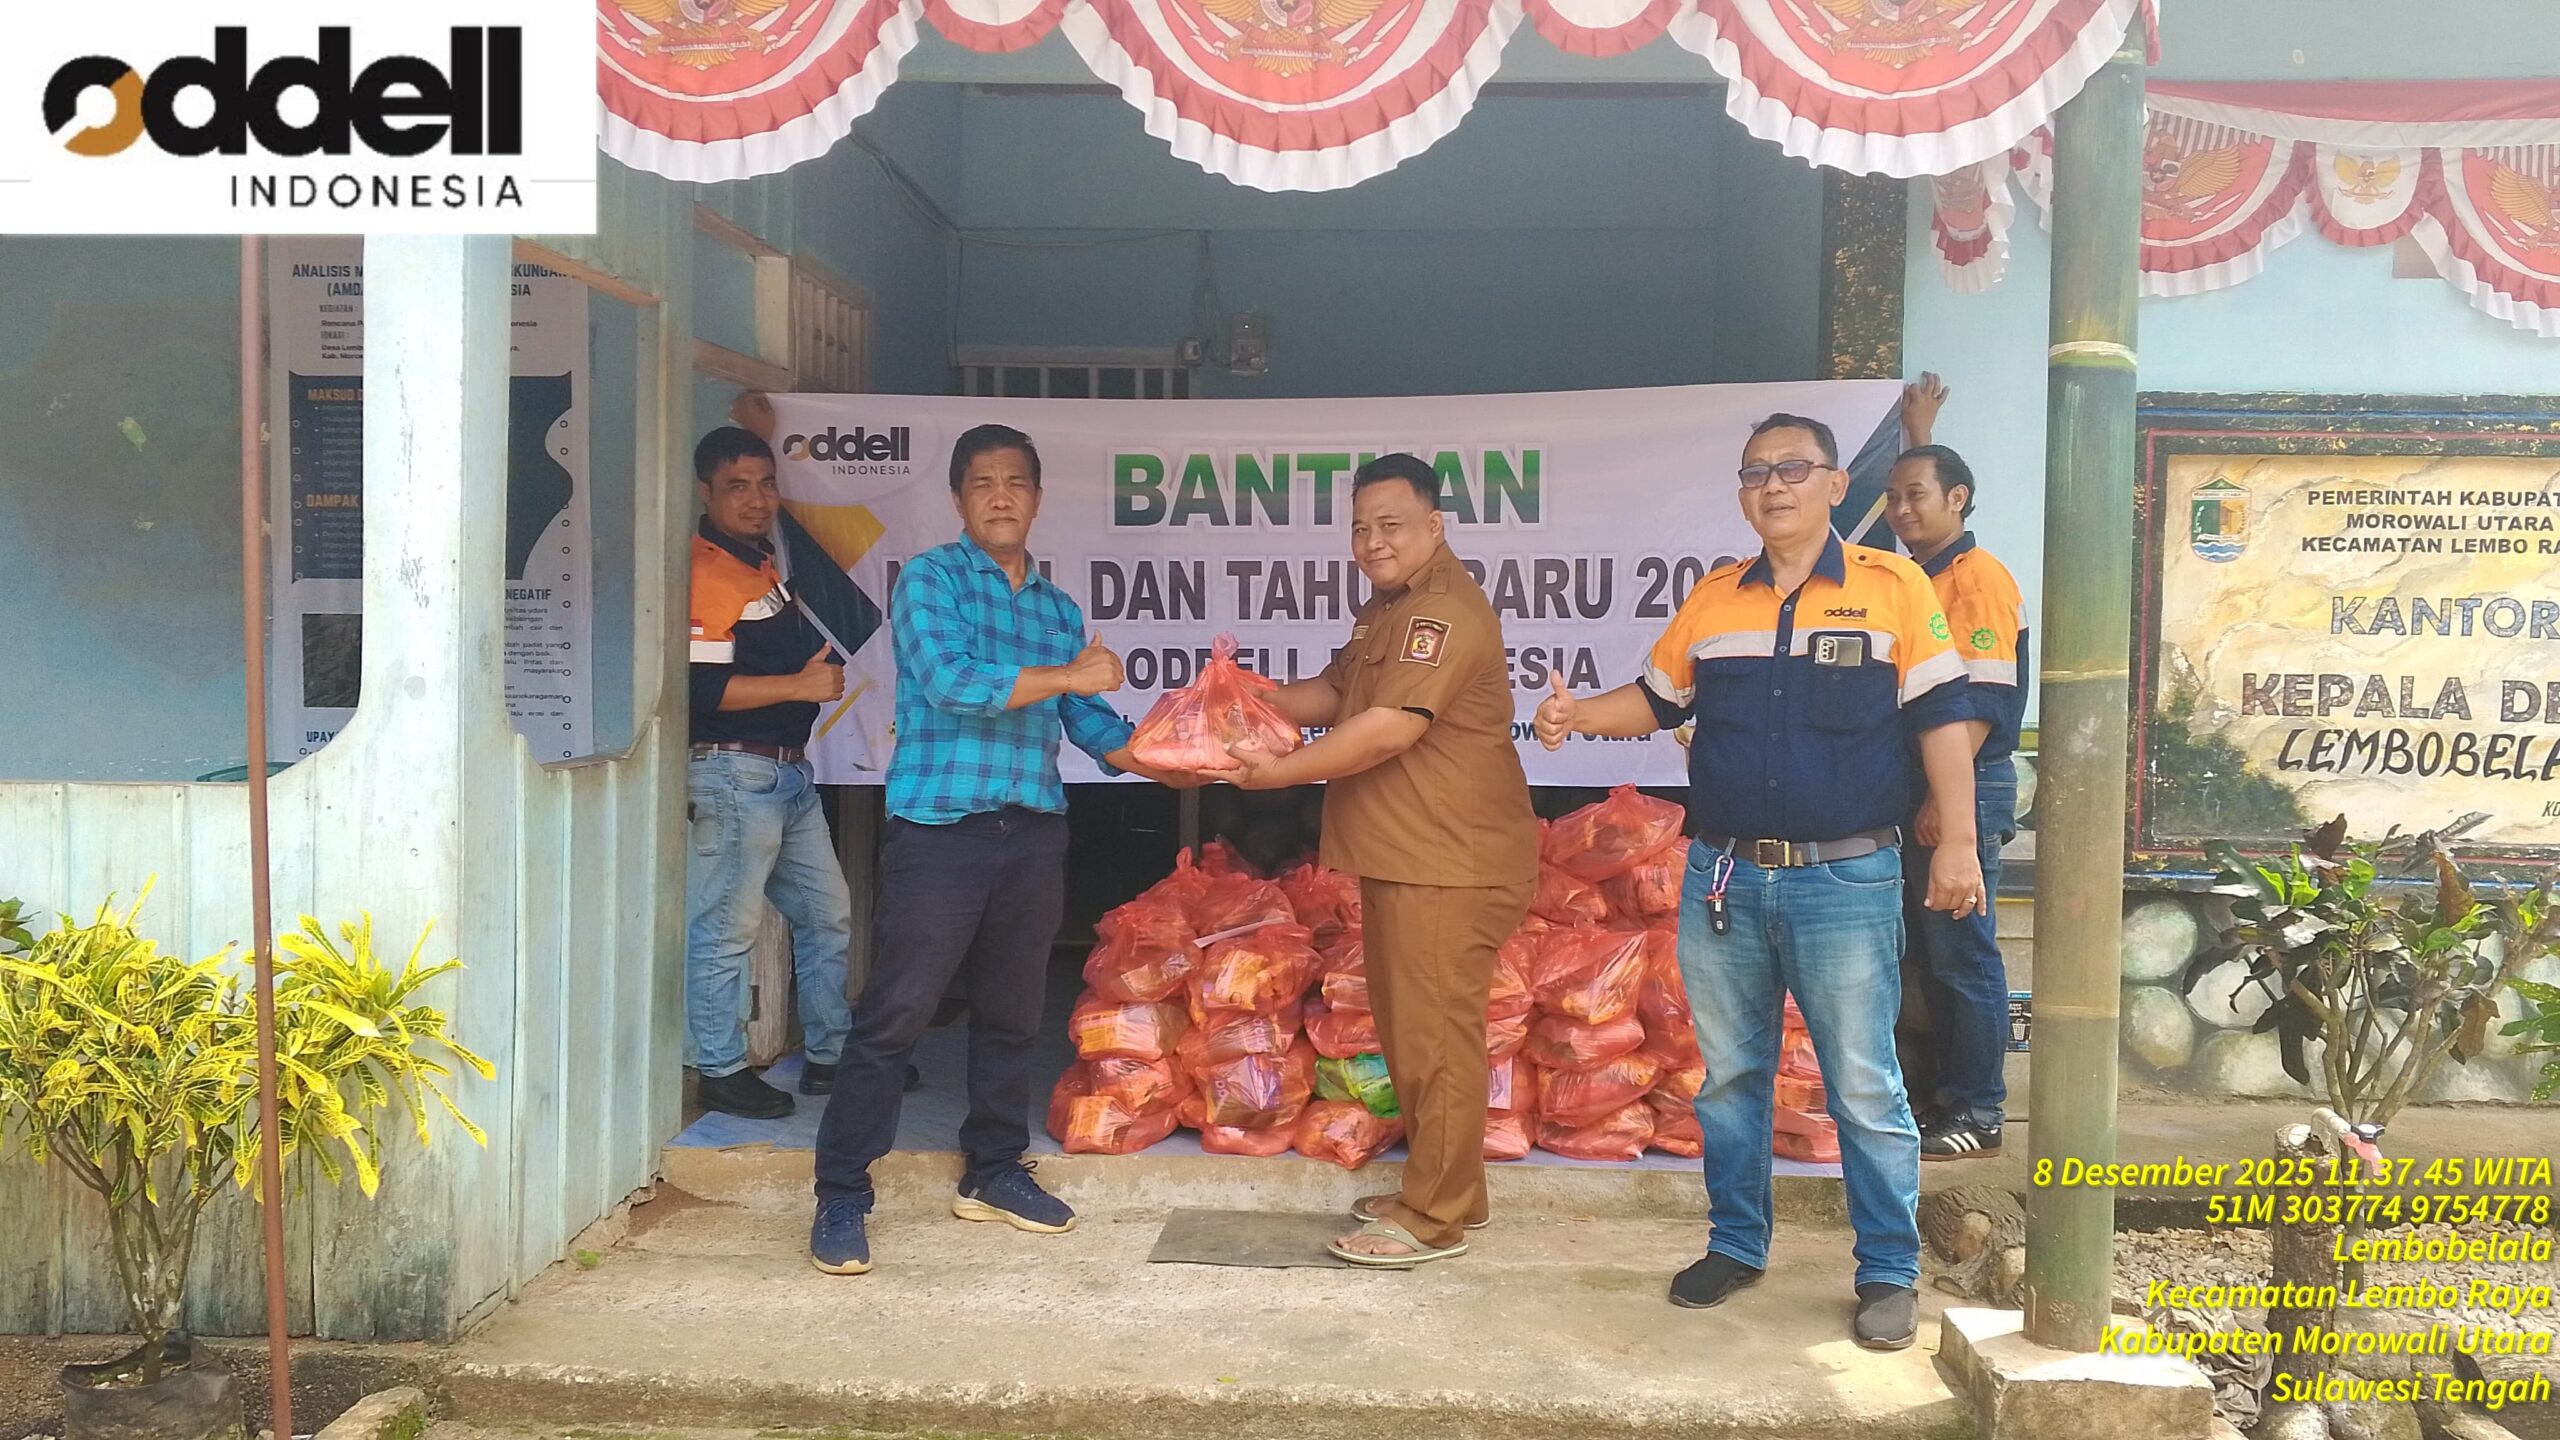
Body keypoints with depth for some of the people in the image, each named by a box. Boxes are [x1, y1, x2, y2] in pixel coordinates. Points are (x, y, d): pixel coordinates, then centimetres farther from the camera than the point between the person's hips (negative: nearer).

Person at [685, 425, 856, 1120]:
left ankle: (827, 1055, 27)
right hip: (733, 773, -10)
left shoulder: (762, 560, 14)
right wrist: (801, 685, -19)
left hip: (789, 773, 10)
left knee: (827, 912, 16)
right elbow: (702, 687, -22)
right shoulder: (704, 573, -15)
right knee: (725, 928, -2)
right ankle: (720, 1071, 10)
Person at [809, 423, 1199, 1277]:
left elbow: (1090, 723, 17)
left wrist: (1164, 764, 4)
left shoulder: (1059, 610, 15)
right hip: (940, 828, -6)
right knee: (894, 1015, -4)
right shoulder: (930, 580, -2)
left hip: (1034, 832, 6)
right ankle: (841, 1196, 5)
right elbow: (947, 679, -18)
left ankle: (993, 1172, 28)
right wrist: (1067, 677, -12)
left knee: (1012, 1014, 14)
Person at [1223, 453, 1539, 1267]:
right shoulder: (1385, 609, 18)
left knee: (1436, 1034, -4)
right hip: (1399, 858, 11)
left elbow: (1388, 728, -24)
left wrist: (1283, 772, -16)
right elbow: (1335, 693, 23)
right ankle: (1442, 1189, 29)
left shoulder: (1446, 612, -17)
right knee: (1407, 1031, 17)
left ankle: (1436, 1218, 5)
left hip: (1449, 864, -11)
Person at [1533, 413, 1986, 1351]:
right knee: (1729, 1075, 14)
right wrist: (1576, 716, -2)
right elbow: (1657, 699, 17)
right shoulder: (1712, 601, 9)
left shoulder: (1893, 588, -3)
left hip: (1847, 879, -4)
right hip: (1724, 876, 4)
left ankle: (1890, 1272, 16)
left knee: (1863, 1087, 2)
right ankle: (1736, 1245, 29)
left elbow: (1941, 718, -4)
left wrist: (1956, 842, -10)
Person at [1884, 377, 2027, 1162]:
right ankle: (1946, 1091, 21)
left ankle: (1978, 1114, 3)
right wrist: (1919, 433, 42)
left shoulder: (1978, 577, -12)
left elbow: (1983, 701, -19)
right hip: (1921, 787, 9)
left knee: (1962, 955, -4)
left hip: (1963, 791, -9)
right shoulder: (1920, 571, 13)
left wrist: (1944, 797, -21)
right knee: (1930, 952, 13)